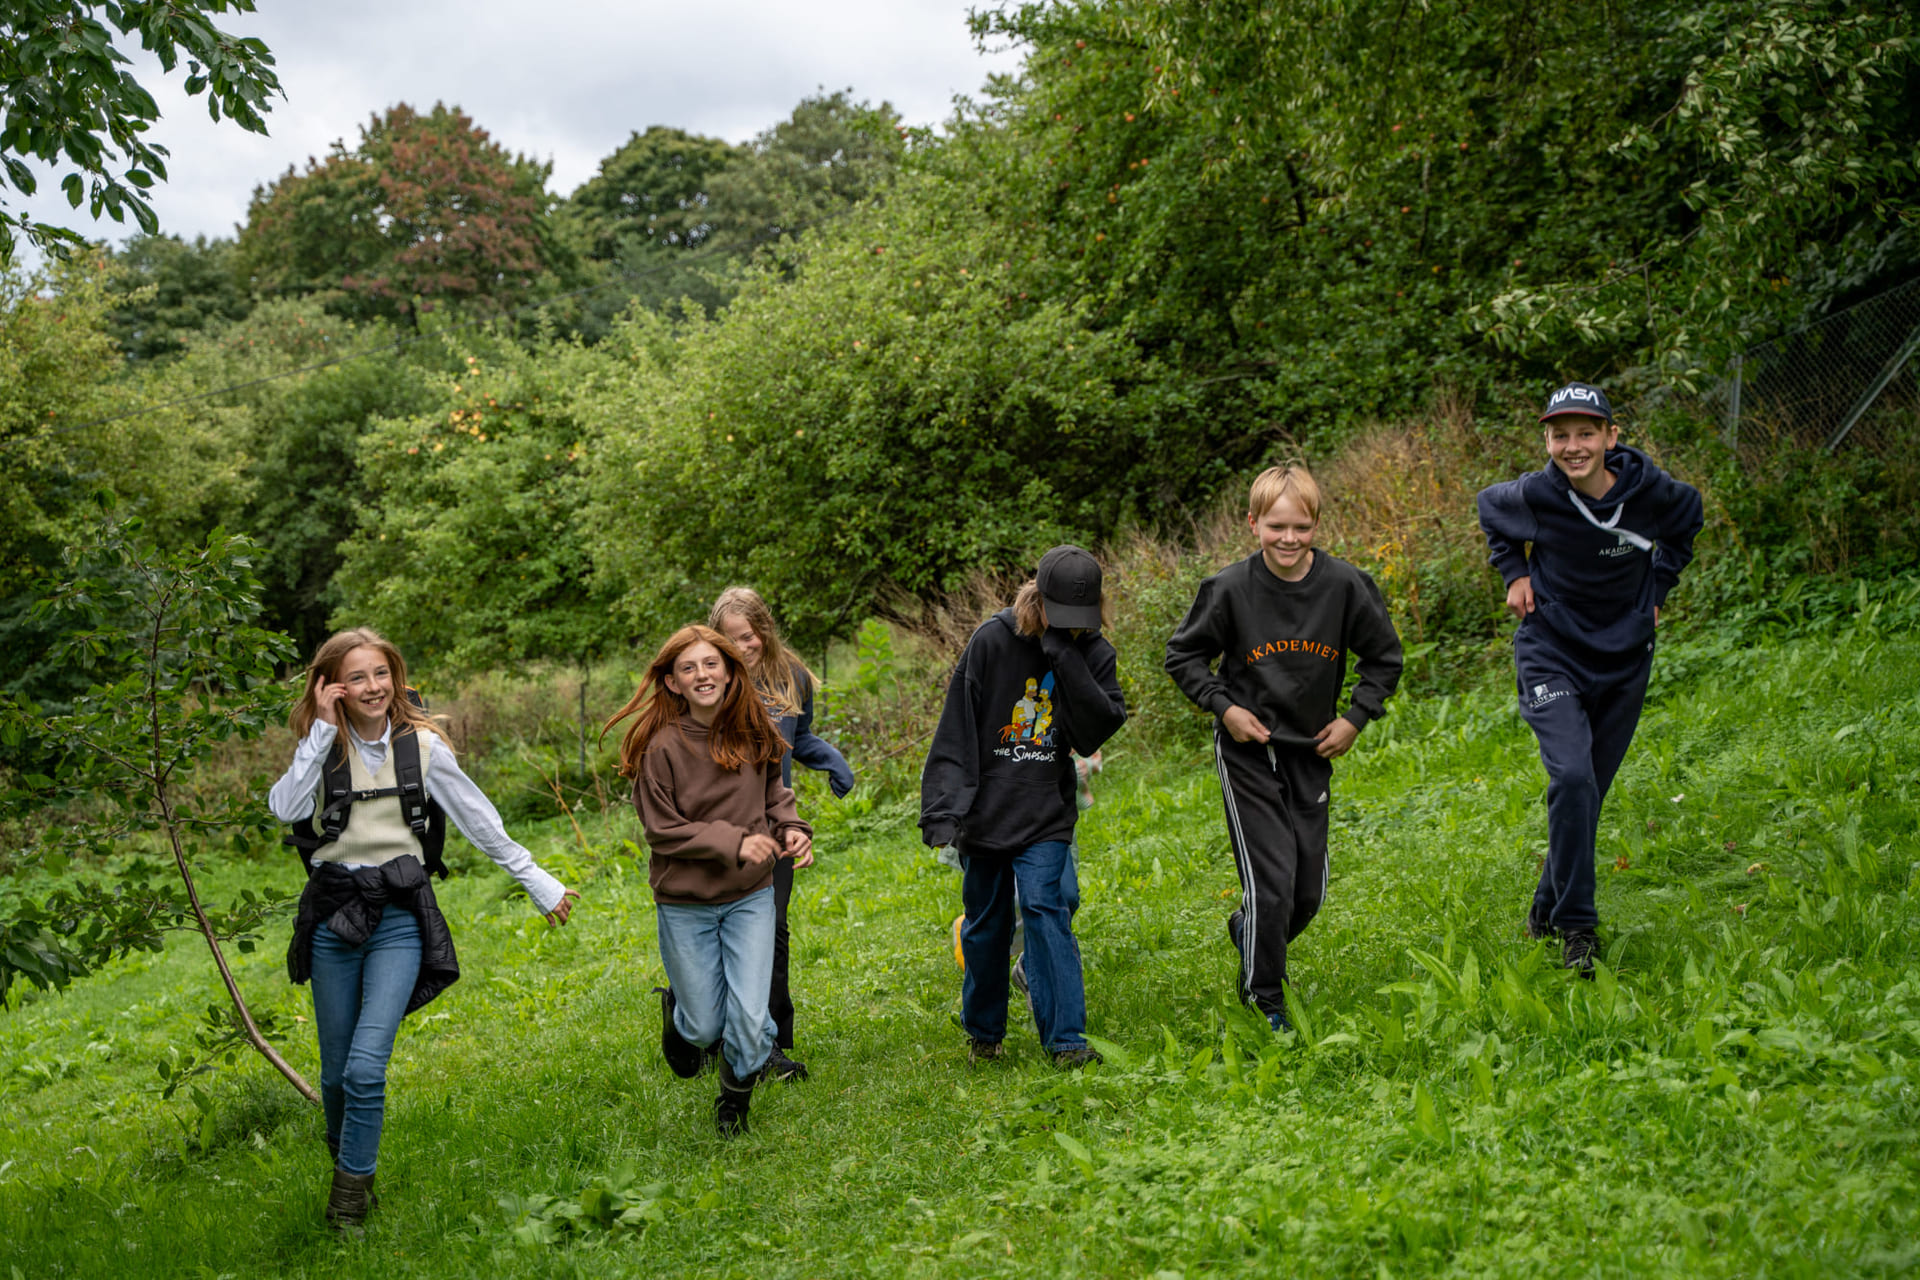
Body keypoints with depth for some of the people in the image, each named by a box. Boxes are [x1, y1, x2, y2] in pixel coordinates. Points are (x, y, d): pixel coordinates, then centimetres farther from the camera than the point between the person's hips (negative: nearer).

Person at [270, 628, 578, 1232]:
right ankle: (347, 1162, 34)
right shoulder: (323, 748, 4)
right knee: (336, 1072, 10)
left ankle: (350, 1196, 0)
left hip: (399, 916, -2)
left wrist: (537, 882, 8)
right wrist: (322, 728, -14)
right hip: (333, 914, 2)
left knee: (366, 1068, -14)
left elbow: (480, 822, 7)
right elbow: (285, 808, -15)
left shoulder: (422, 746, 2)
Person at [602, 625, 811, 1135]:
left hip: (751, 896, 2)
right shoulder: (661, 746, -16)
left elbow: (774, 792, 11)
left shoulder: (754, 731, -4)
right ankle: (676, 1012, 44)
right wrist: (733, 842, -23)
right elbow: (663, 830, -13)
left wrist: (790, 826, -9)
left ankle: (735, 1098, 26)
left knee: (750, 1017, -4)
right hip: (685, 904, -2)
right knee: (705, 1025, 7)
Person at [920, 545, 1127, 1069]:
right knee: (986, 923, 10)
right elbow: (956, 732, -6)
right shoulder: (992, 641, -8)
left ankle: (1065, 1039, -11)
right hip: (985, 808, 0)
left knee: (1045, 908, -14)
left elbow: (1102, 726, -16)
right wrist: (943, 808, -13)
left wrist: (1066, 657, -22)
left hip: (1046, 815, 0)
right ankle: (983, 1031, 30)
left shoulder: (1092, 653, -2)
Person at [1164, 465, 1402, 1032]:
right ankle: (1264, 997, 11)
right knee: (1271, 882, -8)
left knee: (1310, 890, 9)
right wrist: (1224, 707, -11)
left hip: (1313, 752, 3)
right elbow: (1182, 655, 0)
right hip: (1248, 752, -3)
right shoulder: (1231, 589, -14)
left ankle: (1246, 930, 41)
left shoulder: (1344, 585, -9)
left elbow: (1385, 657, 5)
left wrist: (1356, 718, -3)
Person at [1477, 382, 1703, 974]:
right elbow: (1489, 508, 9)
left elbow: (1687, 520, 13)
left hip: (1624, 658, 3)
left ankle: (1547, 910, 29)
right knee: (1572, 777, -22)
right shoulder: (1533, 495, -16)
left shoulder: (1649, 491, -13)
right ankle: (1576, 925, -13)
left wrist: (1655, 589, 7)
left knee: (1590, 790, 9)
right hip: (1552, 652, -3)